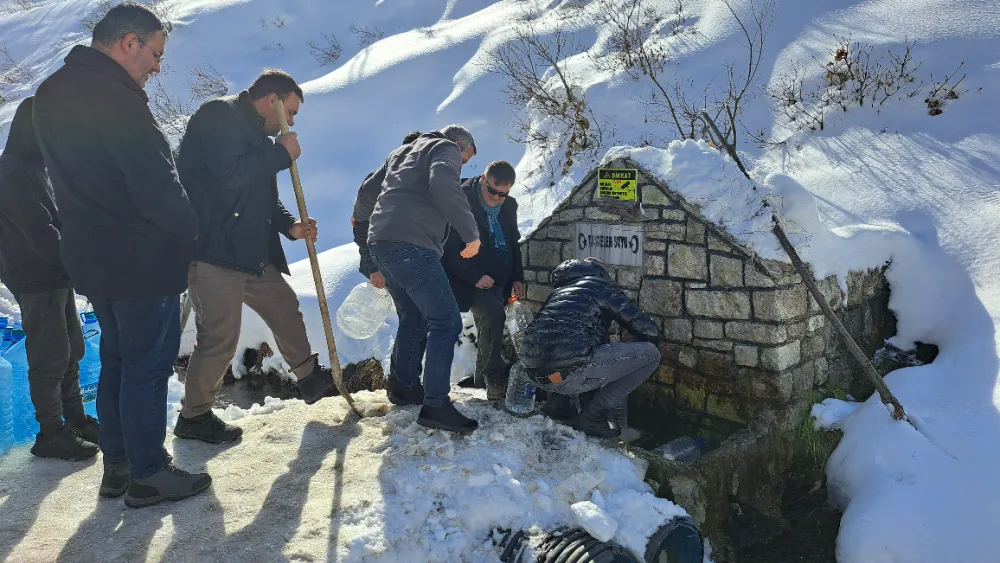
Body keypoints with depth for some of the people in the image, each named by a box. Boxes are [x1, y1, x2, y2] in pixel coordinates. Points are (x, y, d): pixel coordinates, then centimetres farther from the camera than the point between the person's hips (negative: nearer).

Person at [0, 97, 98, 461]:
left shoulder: (31, 167, 15)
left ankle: (75, 420, 25)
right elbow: (40, 232, -22)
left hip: (56, 277, 9)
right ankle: (51, 434, 8)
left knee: (70, 352, 14)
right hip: (37, 282, -9)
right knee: (50, 358, -3)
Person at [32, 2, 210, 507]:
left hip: (89, 253, 9)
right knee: (148, 362, 2)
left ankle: (117, 464, 30)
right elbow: (156, 185, -22)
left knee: (116, 356, 19)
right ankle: (148, 475, 14)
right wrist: (188, 231, -7)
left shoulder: (52, 92, 10)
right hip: (143, 257, -9)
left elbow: (78, 175, 14)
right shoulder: (114, 97, -21)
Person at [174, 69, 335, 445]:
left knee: (284, 306, 17)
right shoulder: (218, 116, -8)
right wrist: (281, 154, -13)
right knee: (220, 339, -5)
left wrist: (289, 226, 7)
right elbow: (228, 175, -24)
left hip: (251, 253, 10)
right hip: (213, 252, -10)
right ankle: (194, 417, 13)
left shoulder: (255, 134, 21)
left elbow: (262, 197, 23)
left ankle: (310, 377, 33)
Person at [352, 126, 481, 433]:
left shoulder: (402, 152, 30)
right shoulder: (446, 148, 6)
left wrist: (360, 217, 54)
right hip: (412, 245, -9)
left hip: (380, 243, 9)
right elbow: (444, 186, -17)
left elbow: (368, 189, 34)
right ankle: (435, 405, -10)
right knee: (446, 321, -9)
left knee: (413, 318, 22)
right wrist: (471, 232, -13)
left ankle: (405, 386, 29)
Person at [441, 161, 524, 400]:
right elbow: (450, 248, -15)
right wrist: (474, 277, -22)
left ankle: (483, 377, 25)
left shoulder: (509, 206, 7)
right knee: (493, 313, -27)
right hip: (468, 280, -7)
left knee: (488, 326, 8)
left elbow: (513, 244, 19)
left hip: (498, 280, 7)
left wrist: (517, 278, 8)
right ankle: (494, 377, -16)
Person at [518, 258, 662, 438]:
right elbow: (649, 330, 8)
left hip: (535, 373, 9)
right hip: (567, 375, -9)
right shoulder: (603, 287, 12)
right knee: (650, 354, 4)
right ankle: (592, 417, 2)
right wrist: (651, 342, 32)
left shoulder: (559, 292, 30)